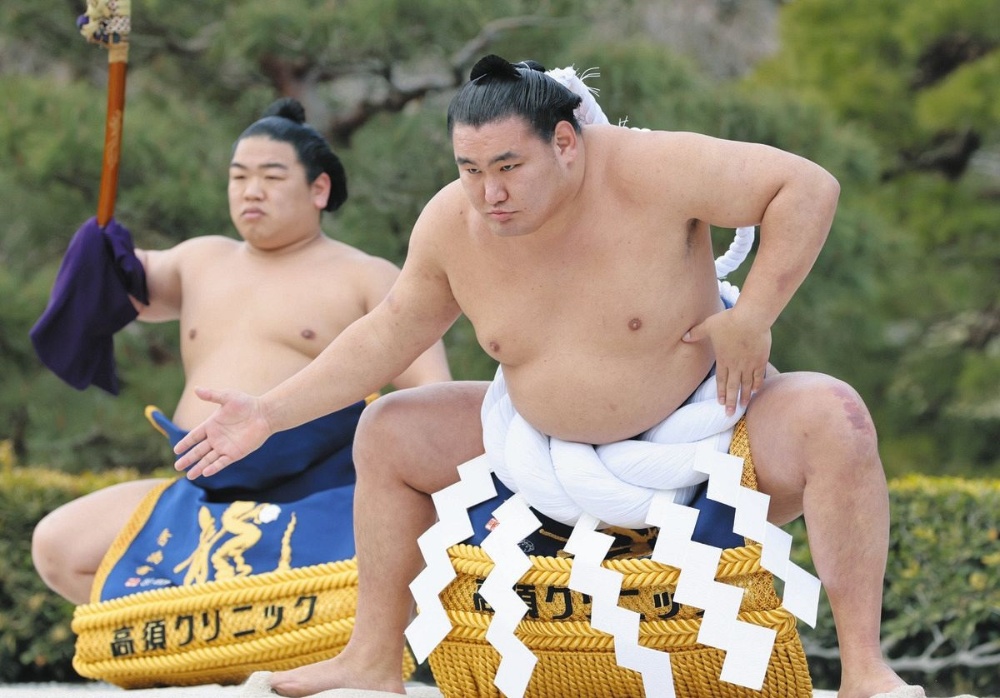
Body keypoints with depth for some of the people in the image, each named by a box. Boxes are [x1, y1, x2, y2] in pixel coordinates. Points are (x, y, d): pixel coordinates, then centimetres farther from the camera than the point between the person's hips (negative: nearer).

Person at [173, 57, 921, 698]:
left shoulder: (649, 171, -27)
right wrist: (272, 412, -3)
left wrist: (753, 315, -30)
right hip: (552, 450, 5)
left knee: (832, 418, -33)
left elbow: (810, 187, -26)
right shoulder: (451, 226, -12)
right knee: (387, 433, 2)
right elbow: (387, 337, 2)